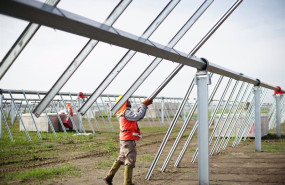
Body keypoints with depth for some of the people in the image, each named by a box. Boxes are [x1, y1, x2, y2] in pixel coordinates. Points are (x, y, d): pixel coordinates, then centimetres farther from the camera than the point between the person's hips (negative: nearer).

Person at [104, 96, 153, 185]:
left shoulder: (124, 113, 15)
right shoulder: (127, 113, -17)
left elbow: (137, 114, 20)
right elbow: (139, 116, -30)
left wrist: (144, 105, 10)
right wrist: (144, 105, -20)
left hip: (124, 140, 10)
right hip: (128, 141, -10)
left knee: (120, 159, 19)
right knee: (130, 161, -5)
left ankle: (109, 177, 23)